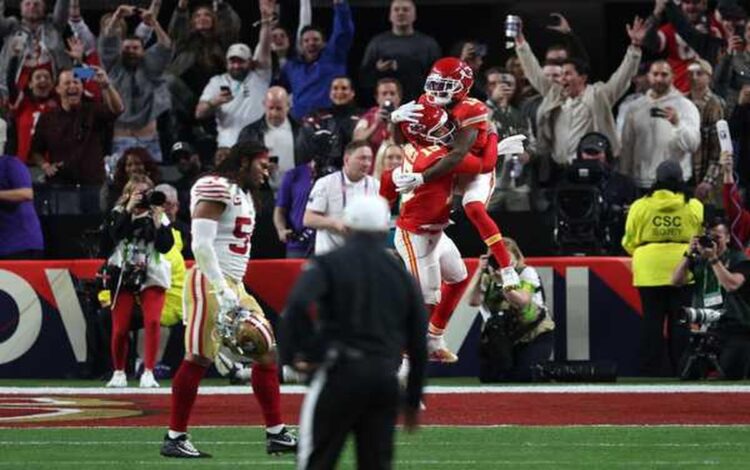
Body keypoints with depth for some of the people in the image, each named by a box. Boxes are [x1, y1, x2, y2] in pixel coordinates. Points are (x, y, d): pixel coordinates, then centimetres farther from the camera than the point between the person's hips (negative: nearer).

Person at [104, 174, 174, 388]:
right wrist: (129, 209, -17)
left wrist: (157, 220, -14)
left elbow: (165, 246, -7)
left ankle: (148, 372, -13)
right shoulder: (119, 214, 5)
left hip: (151, 277, 0)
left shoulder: (159, 217, 5)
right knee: (120, 327, -1)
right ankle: (119, 372, 17)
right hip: (124, 276, 0)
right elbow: (115, 235, -16)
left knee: (152, 322, -17)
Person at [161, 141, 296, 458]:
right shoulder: (216, 189, -11)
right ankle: (174, 438, -4)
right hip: (209, 284, -10)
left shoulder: (245, 196, 21)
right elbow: (201, 245, -19)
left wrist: (234, 293, 15)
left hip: (233, 286, 10)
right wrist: (222, 291, -21)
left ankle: (276, 433, 12)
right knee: (198, 359, -9)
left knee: (267, 350, 8)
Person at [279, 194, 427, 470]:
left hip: (339, 373, -4)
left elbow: (298, 305, -20)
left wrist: (293, 355, -11)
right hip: (387, 379, 4)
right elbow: (418, 343, 16)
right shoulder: (401, 273, 14)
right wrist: (413, 402, 23)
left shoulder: (329, 264, 1)